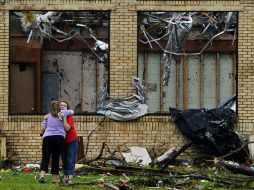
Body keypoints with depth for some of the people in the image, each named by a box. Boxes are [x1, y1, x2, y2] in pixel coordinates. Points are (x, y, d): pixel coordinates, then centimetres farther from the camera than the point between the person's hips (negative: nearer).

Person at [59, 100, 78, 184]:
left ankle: (70, 178, -13)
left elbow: (67, 128, -32)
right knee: (64, 160, 6)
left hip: (72, 141, -4)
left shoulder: (70, 117, -19)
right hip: (62, 142, 4)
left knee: (71, 160, -9)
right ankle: (65, 177, 9)